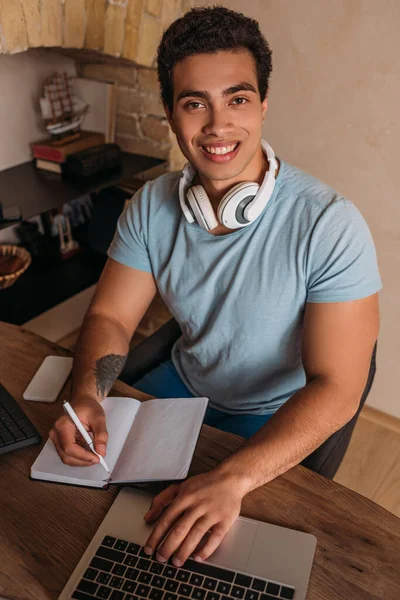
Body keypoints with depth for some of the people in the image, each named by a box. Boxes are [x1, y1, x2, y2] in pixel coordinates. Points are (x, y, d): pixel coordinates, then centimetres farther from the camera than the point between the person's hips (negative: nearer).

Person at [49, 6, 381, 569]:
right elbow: (110, 317, -6)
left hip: (275, 421, -4)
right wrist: (87, 396, -27)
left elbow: (336, 387, -27)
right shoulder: (151, 206, -11)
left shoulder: (330, 226, -26)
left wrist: (233, 478, -40)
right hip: (181, 384, 5)